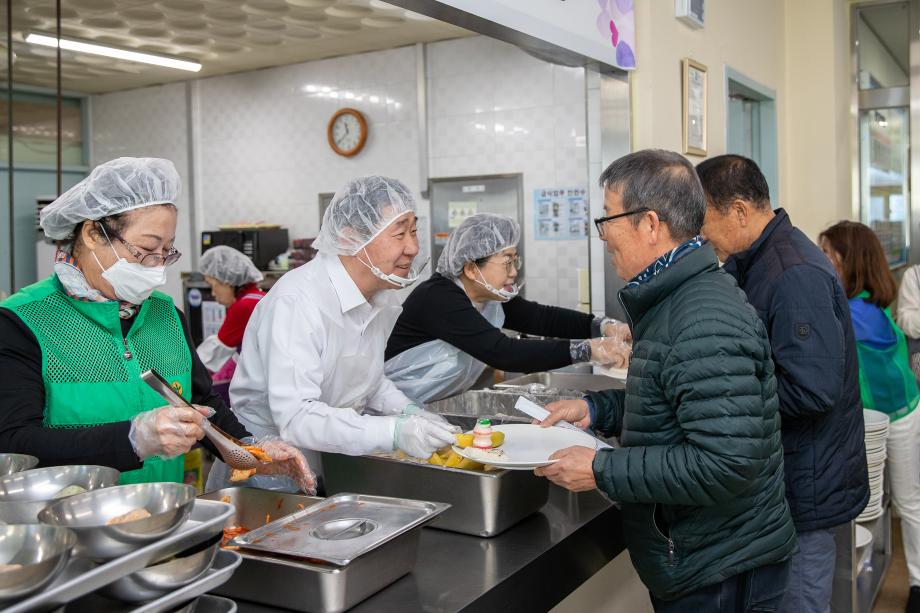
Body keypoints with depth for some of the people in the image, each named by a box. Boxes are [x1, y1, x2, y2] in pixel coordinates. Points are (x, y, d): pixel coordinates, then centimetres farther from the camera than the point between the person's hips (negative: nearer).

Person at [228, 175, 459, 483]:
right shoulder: (297, 301, -23)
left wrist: (407, 411, 0)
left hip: (337, 454, 7)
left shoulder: (384, 298, 3)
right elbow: (295, 417, -29)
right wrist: (393, 432, -34)